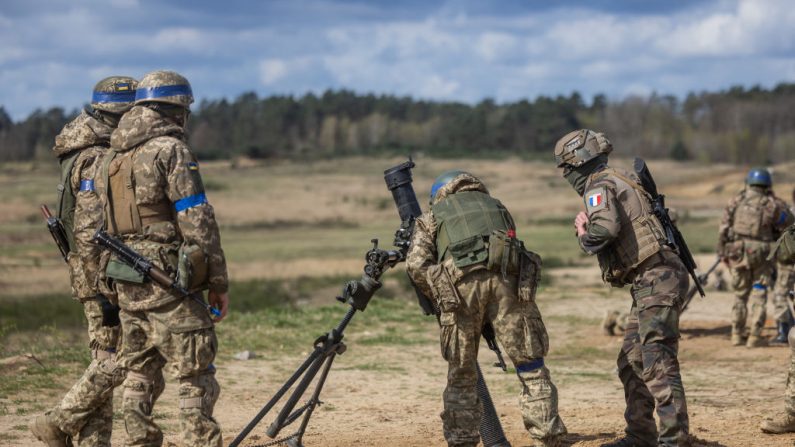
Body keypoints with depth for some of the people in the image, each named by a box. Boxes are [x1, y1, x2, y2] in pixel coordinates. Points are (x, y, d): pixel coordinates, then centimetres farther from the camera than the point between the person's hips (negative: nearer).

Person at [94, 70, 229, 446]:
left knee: (139, 376, 12)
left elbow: (100, 224, 16)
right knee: (195, 380, -5)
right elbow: (197, 221, -14)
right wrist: (219, 281, -8)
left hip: (126, 283, 8)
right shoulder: (170, 150, -11)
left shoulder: (110, 158, 14)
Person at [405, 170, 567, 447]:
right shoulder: (495, 206, 35)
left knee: (461, 375, 12)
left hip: (460, 284, -1)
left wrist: (439, 297, 21)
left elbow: (416, 264, 11)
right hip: (507, 279, 1)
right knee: (531, 368, 5)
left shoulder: (432, 217, 27)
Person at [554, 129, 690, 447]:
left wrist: (585, 237, -6)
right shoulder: (619, 182, 22)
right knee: (632, 363, 14)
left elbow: (606, 227, -26)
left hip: (656, 278, -10)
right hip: (652, 281, 10)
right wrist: (587, 231, 3)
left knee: (657, 362, -13)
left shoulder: (600, 186, -8)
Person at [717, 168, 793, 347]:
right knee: (759, 295, 5)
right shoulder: (773, 204, -3)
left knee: (740, 294, 15)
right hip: (761, 252, -3)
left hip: (737, 251, 3)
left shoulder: (736, 201, 3)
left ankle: (737, 334, 18)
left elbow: (723, 228, 3)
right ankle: (755, 336, 0)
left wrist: (723, 253, 11)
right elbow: (789, 224, 5)